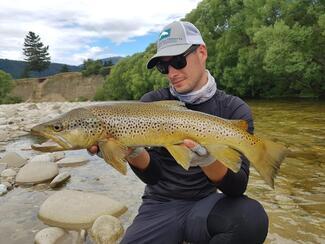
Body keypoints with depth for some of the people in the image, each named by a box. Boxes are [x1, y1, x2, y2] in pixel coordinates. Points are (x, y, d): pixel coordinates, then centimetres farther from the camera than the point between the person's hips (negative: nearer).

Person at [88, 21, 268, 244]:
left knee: (251, 217, -30)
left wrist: (208, 160, -34)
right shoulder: (152, 103, -3)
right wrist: (133, 152, -28)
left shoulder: (234, 110, -7)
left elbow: (237, 187, -14)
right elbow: (153, 175, -7)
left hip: (205, 203, 0)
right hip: (160, 205, 1)